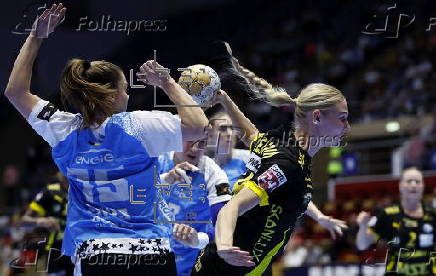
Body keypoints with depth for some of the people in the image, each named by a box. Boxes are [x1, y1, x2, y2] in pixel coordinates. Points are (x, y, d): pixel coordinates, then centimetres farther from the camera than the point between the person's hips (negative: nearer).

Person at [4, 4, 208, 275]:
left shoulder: (66, 132, 5)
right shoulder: (138, 126, -7)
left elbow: (16, 91, 16)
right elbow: (199, 126, -4)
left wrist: (36, 37, 18)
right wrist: (168, 83, 6)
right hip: (151, 253, -2)